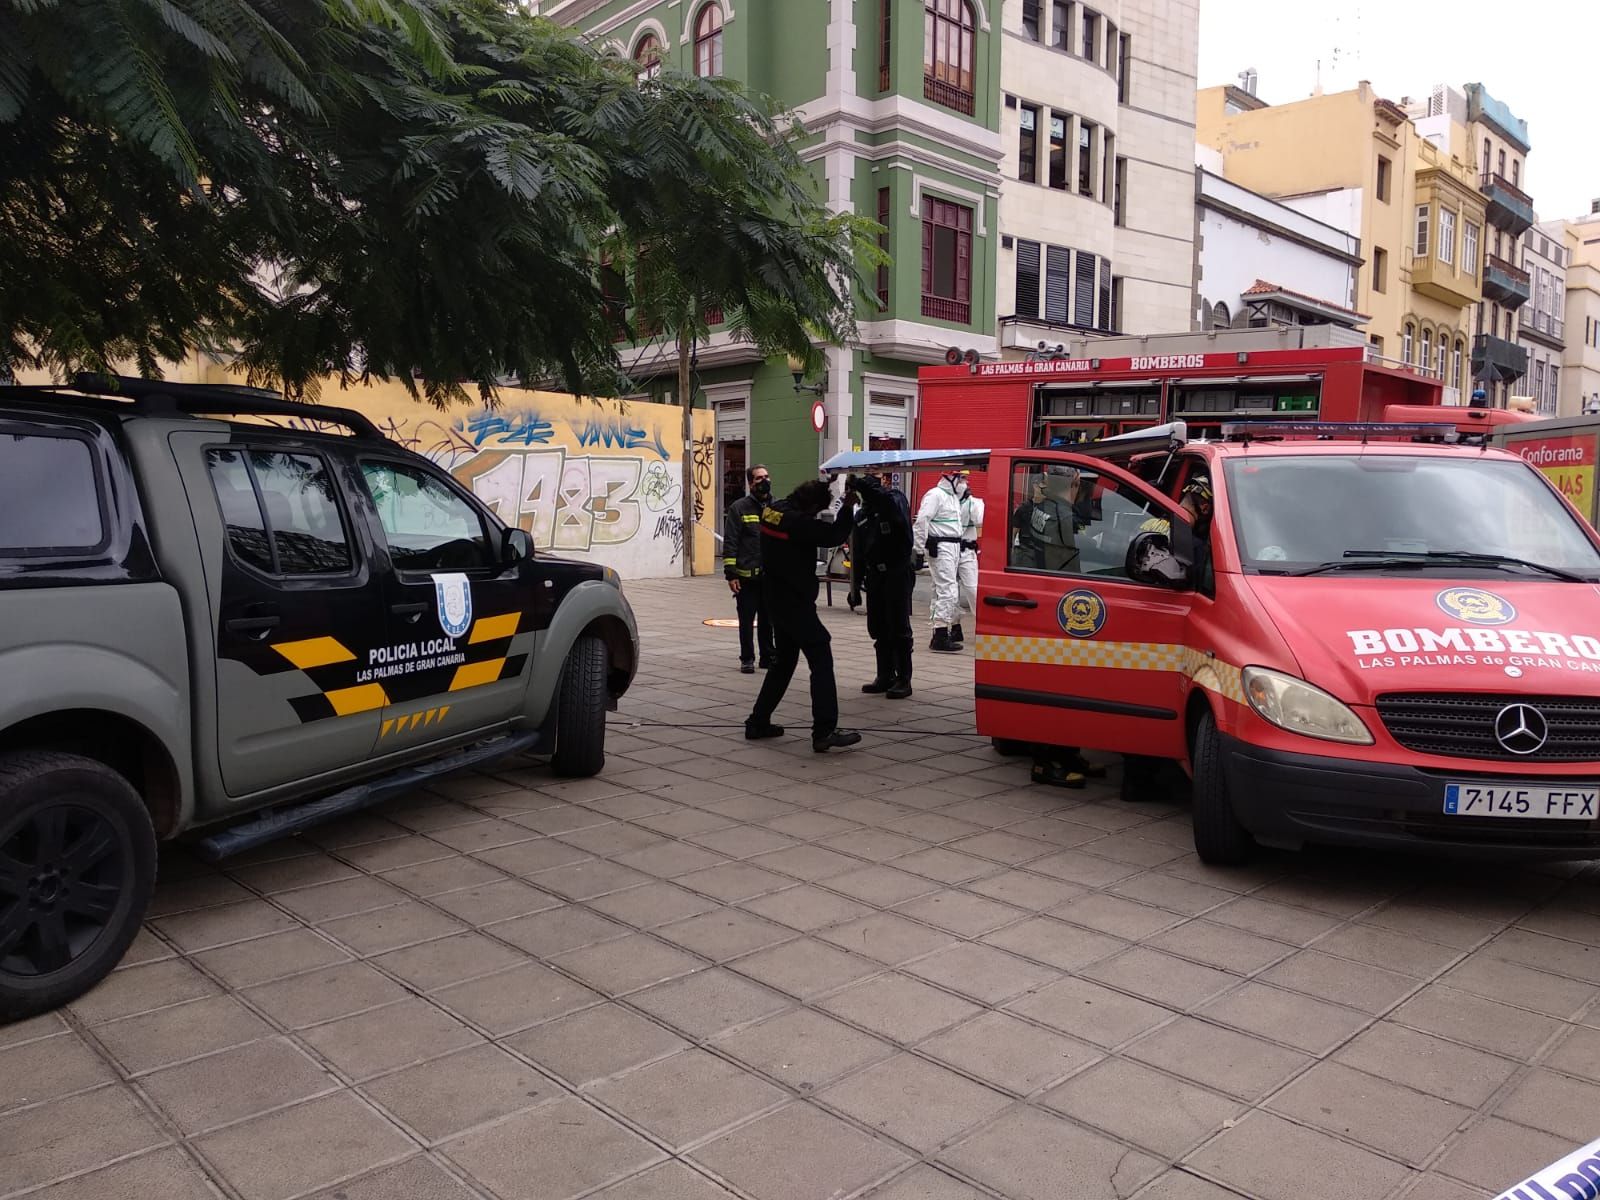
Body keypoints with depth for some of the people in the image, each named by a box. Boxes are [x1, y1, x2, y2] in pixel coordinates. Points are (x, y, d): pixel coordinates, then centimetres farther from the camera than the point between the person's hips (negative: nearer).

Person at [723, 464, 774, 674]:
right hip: (746, 576, -3)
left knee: (768, 619, 10)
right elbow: (730, 543, -5)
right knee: (747, 620, 4)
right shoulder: (739, 508, -2)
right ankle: (747, 659, 13)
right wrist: (730, 573, -10)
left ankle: (768, 657, 20)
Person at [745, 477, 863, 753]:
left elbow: (814, 529, 16)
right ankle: (824, 731, -13)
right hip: (795, 602, -9)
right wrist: (847, 507, -6)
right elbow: (833, 536, -18)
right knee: (821, 659, -8)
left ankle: (758, 722, 25)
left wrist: (833, 495, 5)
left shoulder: (772, 510, 3)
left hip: (778, 600, 9)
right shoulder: (797, 522, -23)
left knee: (784, 660, 20)